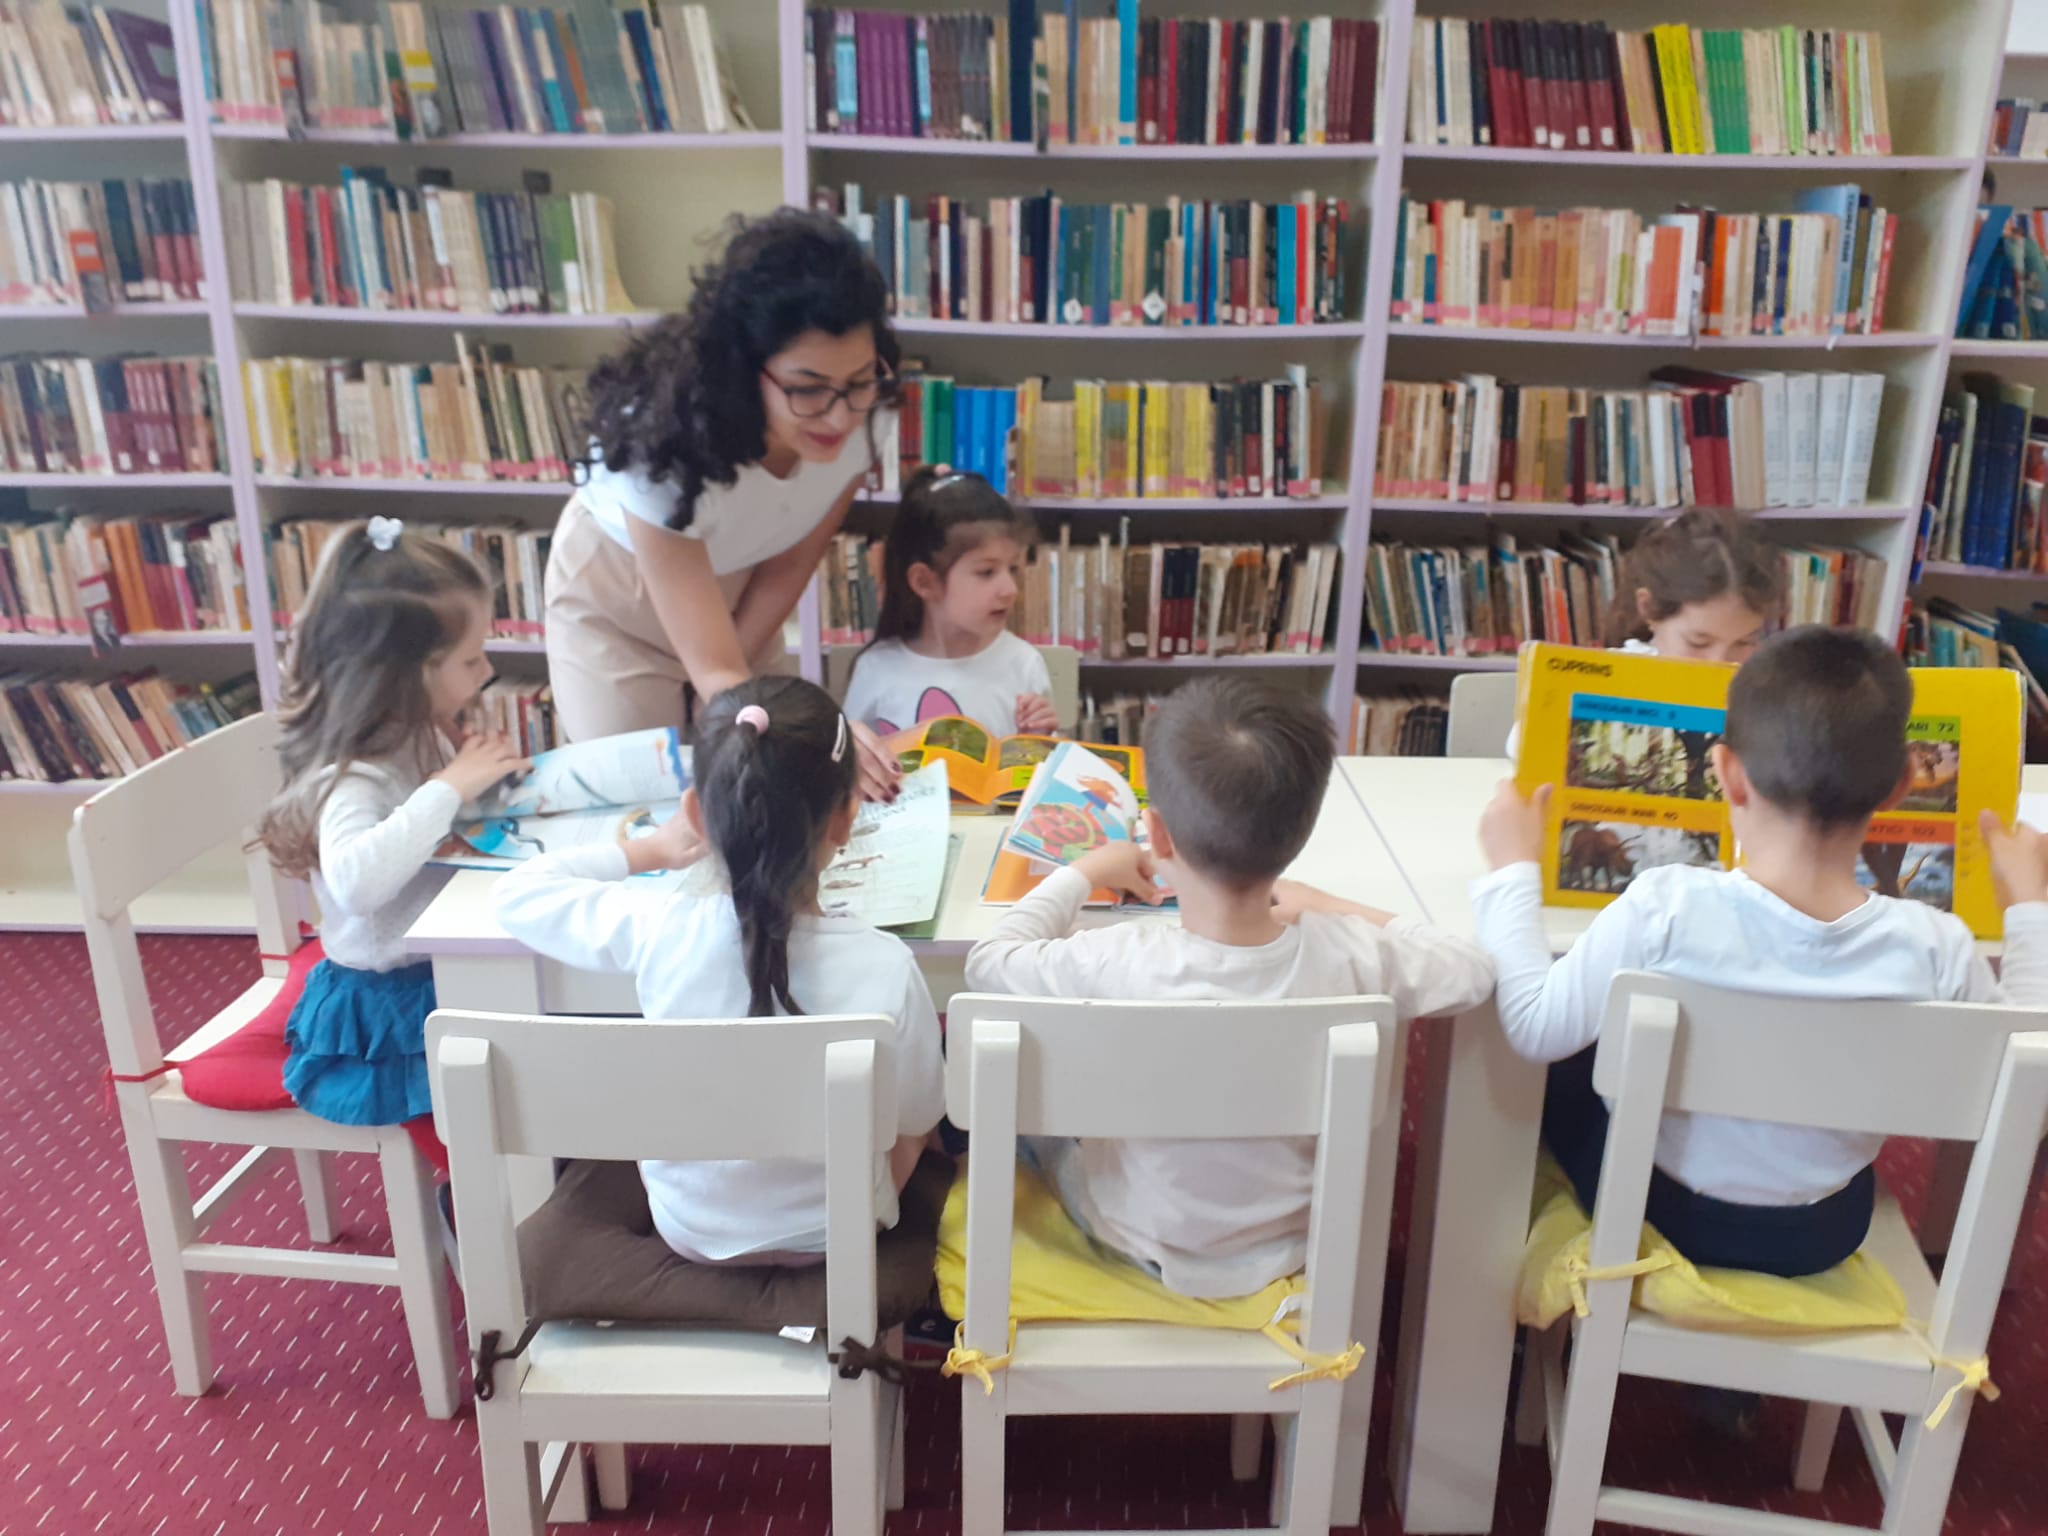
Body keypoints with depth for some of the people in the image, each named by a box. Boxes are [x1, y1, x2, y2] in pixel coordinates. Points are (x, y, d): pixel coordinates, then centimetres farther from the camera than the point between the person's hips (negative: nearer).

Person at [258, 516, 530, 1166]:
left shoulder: (425, 740, 1)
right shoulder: (352, 779, -26)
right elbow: (355, 880, -45)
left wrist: (501, 780, -5)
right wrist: (449, 788, -38)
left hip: (446, 968, 8)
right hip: (387, 1003, -8)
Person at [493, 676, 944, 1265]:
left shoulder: (656, 927, -27)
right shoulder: (883, 967, -29)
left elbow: (517, 893, -7)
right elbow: (911, 1131, -13)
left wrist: (649, 850, 6)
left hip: (689, 1231, 1)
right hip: (835, 1238, -1)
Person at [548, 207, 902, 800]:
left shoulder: (863, 422, -27)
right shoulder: (668, 444, -39)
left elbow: (789, 565, -11)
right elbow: (714, 671, -39)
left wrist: (722, 699, -7)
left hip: (731, 588, 4)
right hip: (617, 600, -3)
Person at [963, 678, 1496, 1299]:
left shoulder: (1115, 967, -34)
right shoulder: (1349, 955, -28)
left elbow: (987, 961, -14)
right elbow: (1475, 969, -7)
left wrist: (1082, 872, 0)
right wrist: (1329, 906, -2)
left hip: (1147, 1245, -2)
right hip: (1293, 1246, 3)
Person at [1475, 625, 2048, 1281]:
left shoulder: (1664, 907, -30)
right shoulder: (1935, 947, -23)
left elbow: (1536, 1030, -20)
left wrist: (1512, 871, -10)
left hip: (1661, 1211, -2)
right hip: (1823, 1235, 3)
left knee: (1570, 1068, 23)